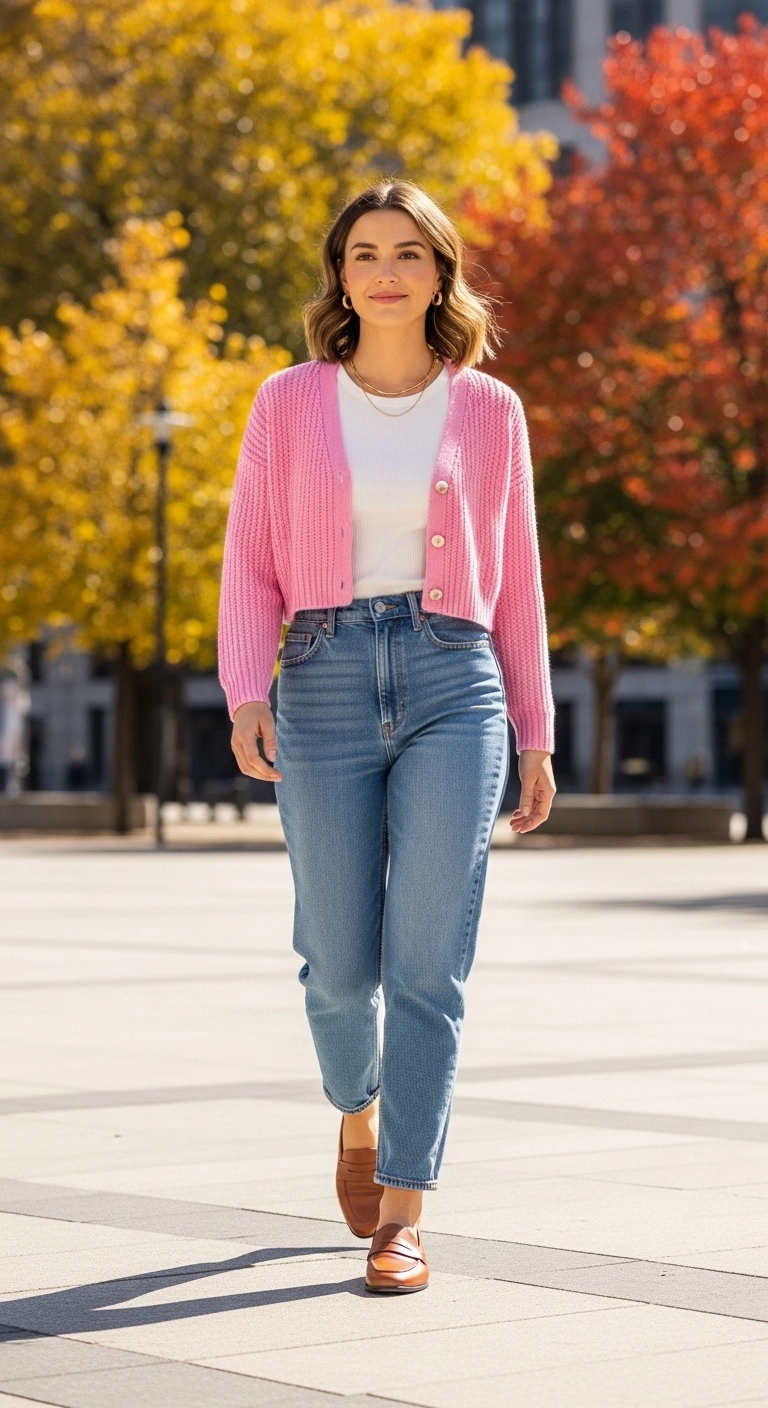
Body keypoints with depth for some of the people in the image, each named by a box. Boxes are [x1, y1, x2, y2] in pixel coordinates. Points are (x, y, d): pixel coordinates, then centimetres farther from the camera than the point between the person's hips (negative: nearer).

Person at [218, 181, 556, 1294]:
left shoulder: (488, 410, 8)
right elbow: (252, 567, 5)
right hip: (327, 687, 1)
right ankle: (360, 1107, 38)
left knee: (428, 963, -9)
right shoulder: (290, 404, 7)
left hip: (454, 683, 0)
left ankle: (400, 1221, -4)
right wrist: (244, 696, -10)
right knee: (340, 965, 5)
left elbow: (515, 579, 12)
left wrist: (535, 738, 10)